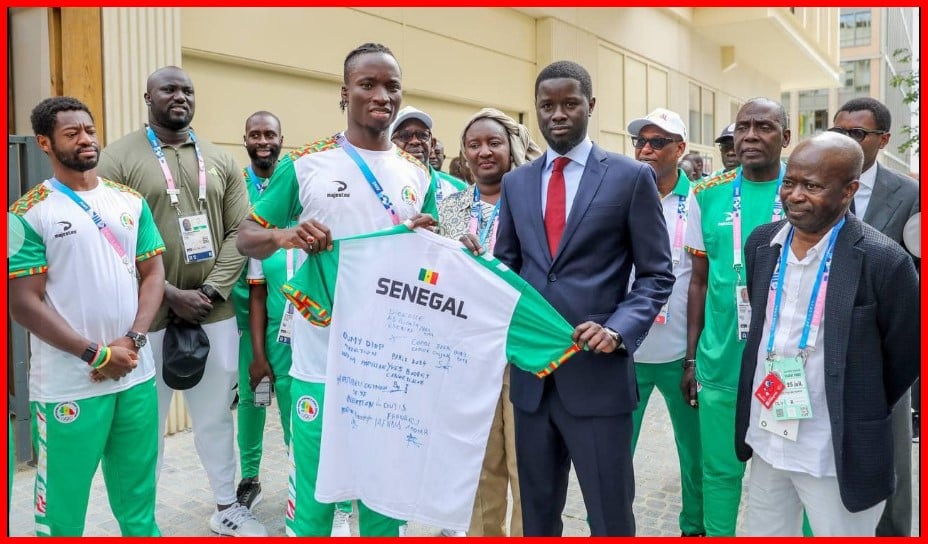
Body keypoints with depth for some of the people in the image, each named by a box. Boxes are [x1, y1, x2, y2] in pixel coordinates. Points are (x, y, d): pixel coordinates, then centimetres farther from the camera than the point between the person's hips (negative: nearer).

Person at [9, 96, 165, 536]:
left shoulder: (131, 201, 8)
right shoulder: (29, 213, -5)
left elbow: (153, 273, 6)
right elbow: (23, 303, -10)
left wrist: (132, 341, -8)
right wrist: (96, 354, -15)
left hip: (137, 374, 4)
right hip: (68, 384, -4)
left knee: (138, 495, 18)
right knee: (62, 502, 9)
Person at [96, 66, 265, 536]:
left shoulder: (221, 161, 9)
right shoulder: (118, 158, -3)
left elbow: (239, 233, 4)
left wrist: (209, 292, -9)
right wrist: (171, 294, -15)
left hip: (215, 312, 3)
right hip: (149, 316, -3)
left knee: (216, 415, 15)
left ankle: (227, 507, 31)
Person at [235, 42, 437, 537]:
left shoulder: (418, 176, 7)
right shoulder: (304, 165, -3)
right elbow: (246, 237, 2)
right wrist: (286, 235, -20)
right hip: (323, 364, -3)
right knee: (313, 499, 7)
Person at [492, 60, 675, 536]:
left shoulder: (630, 177, -1)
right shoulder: (516, 182, 11)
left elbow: (657, 274, -1)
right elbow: (505, 265, 14)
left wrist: (619, 329, -17)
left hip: (598, 372, -4)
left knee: (610, 516, 7)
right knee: (537, 512, 18)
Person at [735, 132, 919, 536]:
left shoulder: (882, 260, -16)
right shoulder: (761, 243, 0)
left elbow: (905, 356, -4)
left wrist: (857, 416, 6)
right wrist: (771, 408, 13)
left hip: (839, 453, -5)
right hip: (766, 440, 5)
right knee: (763, 534, 19)